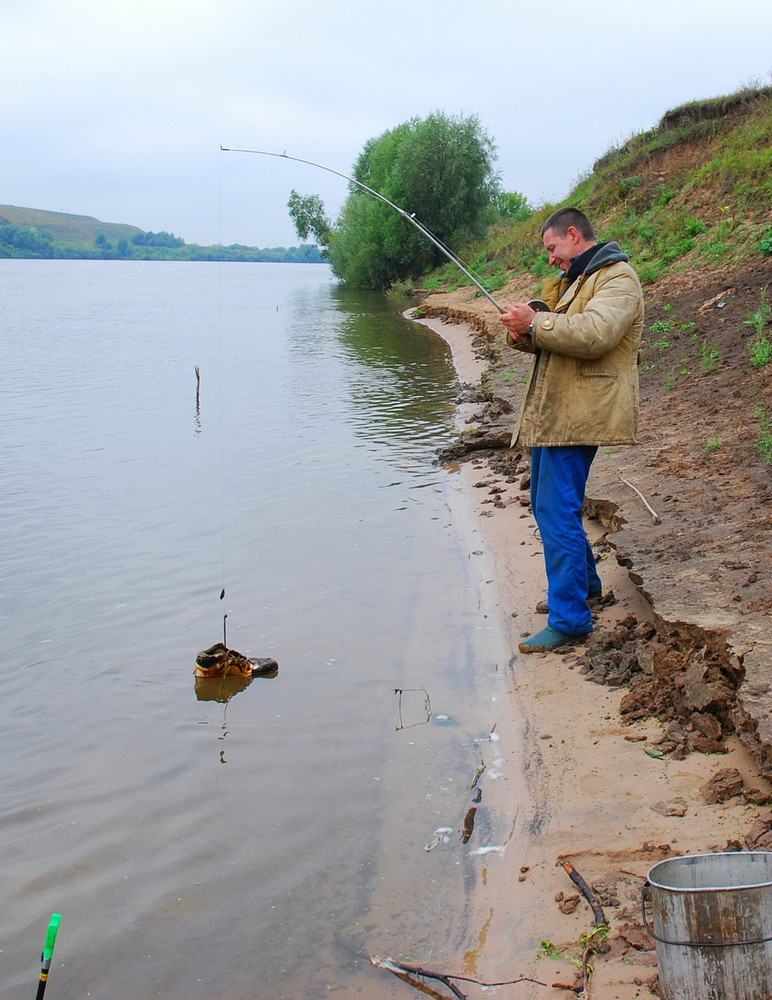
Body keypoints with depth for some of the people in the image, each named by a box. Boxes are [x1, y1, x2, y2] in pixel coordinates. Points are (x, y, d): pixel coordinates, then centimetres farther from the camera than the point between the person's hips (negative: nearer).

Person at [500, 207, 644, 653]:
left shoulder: (617, 278, -10)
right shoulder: (572, 280, 23)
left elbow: (594, 333, -27)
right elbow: (554, 339, 23)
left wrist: (535, 323, -21)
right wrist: (524, 333, 0)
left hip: (579, 414, -11)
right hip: (552, 410, 11)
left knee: (558, 512, -13)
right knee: (546, 504, 19)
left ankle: (570, 620, -8)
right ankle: (585, 584, 35)